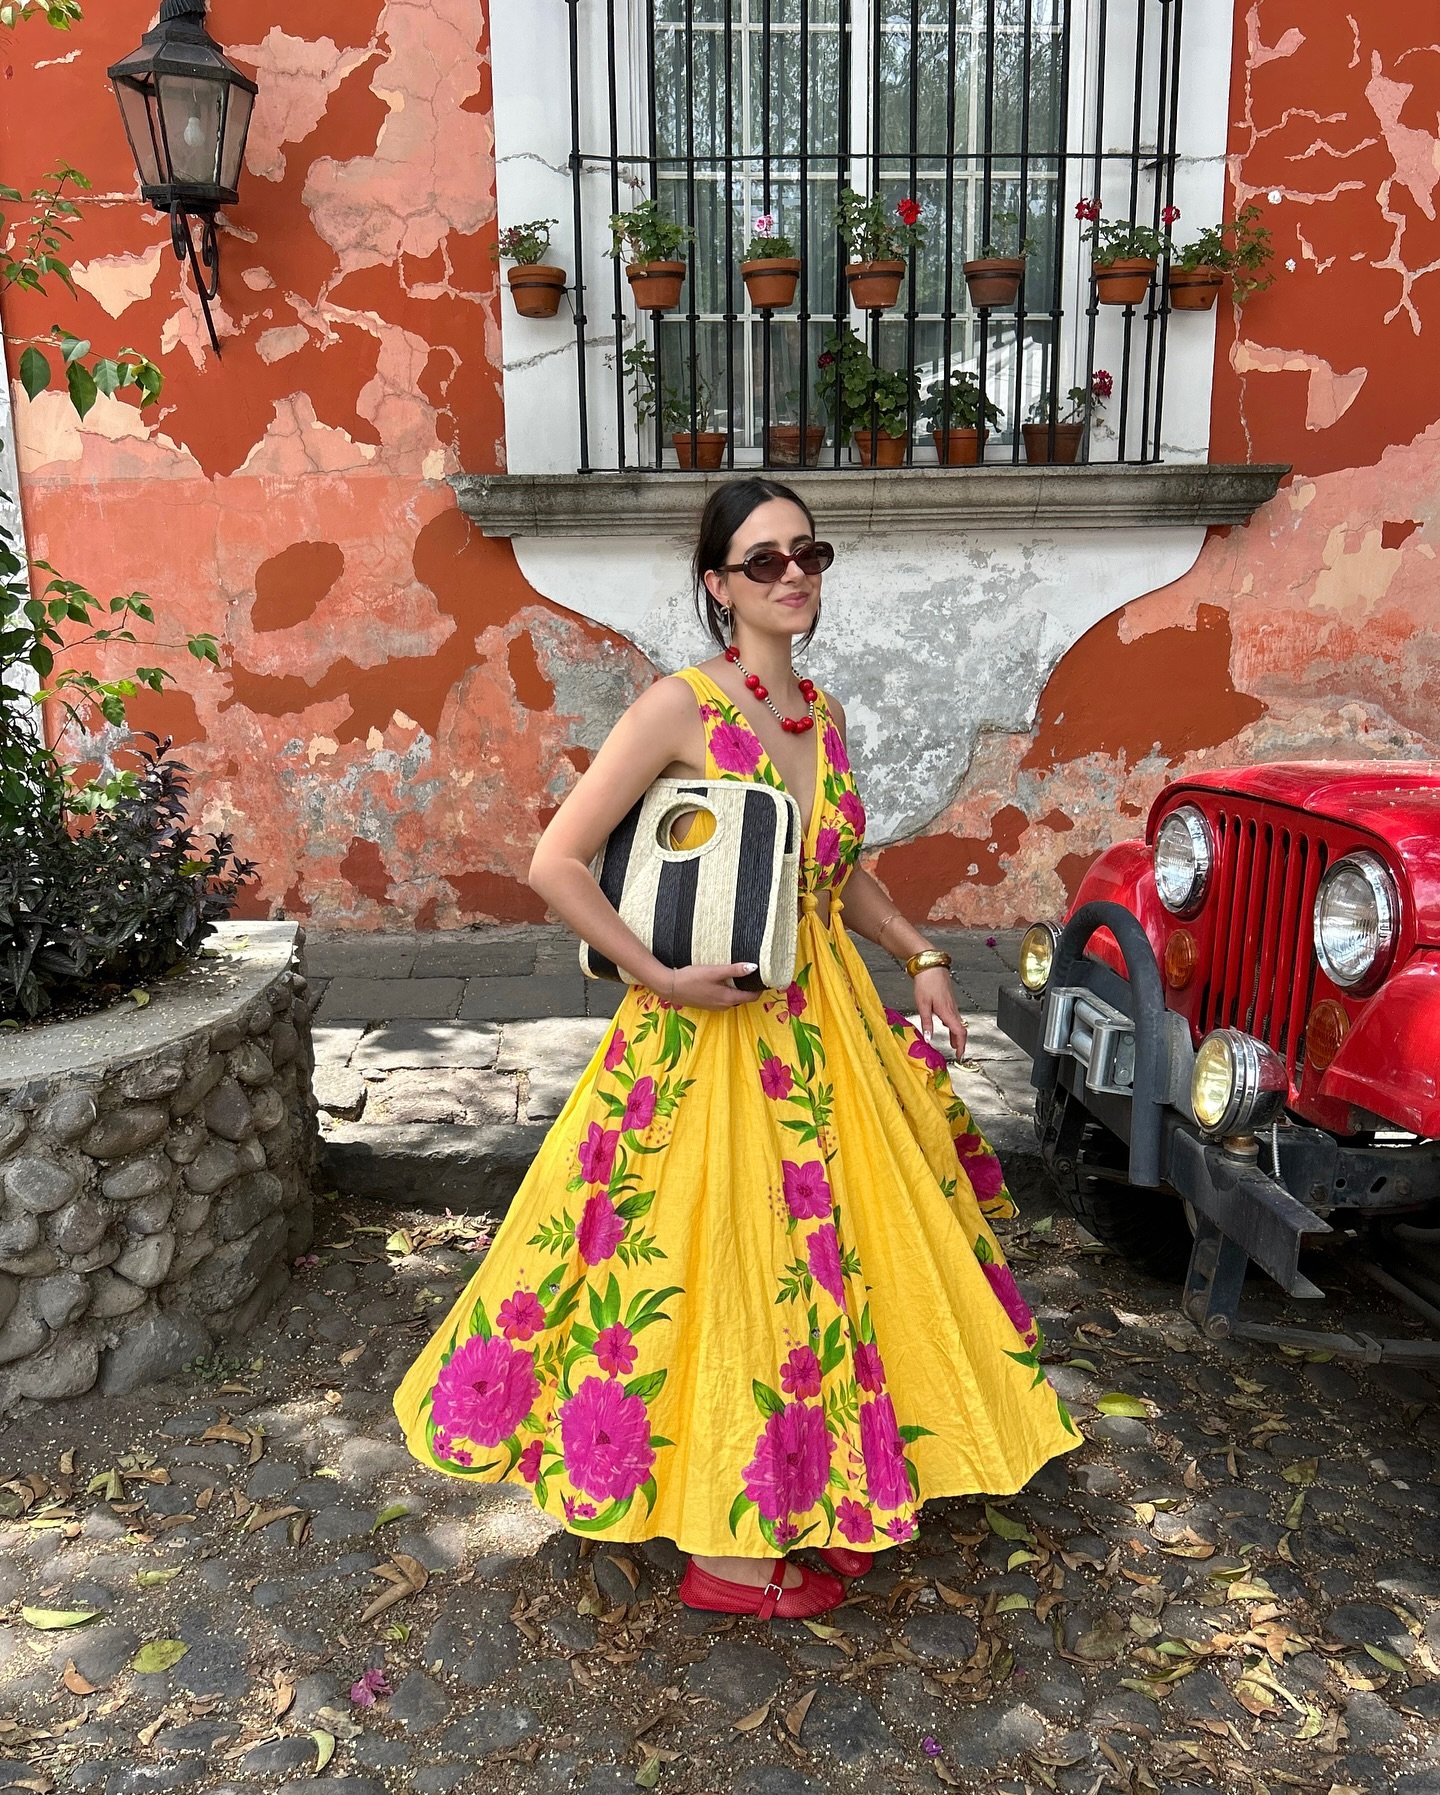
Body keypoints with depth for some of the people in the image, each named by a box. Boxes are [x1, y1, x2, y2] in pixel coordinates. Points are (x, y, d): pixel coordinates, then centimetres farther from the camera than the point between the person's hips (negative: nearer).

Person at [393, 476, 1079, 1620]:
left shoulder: (825, 715, 8)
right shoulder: (681, 707, -13)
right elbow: (556, 862, -16)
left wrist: (922, 958, 8)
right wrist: (660, 977, -18)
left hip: (826, 1022, 7)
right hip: (714, 1033, -7)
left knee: (825, 1253, 16)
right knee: (731, 1266, 3)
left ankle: (810, 1503, 39)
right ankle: (724, 1549, 23)